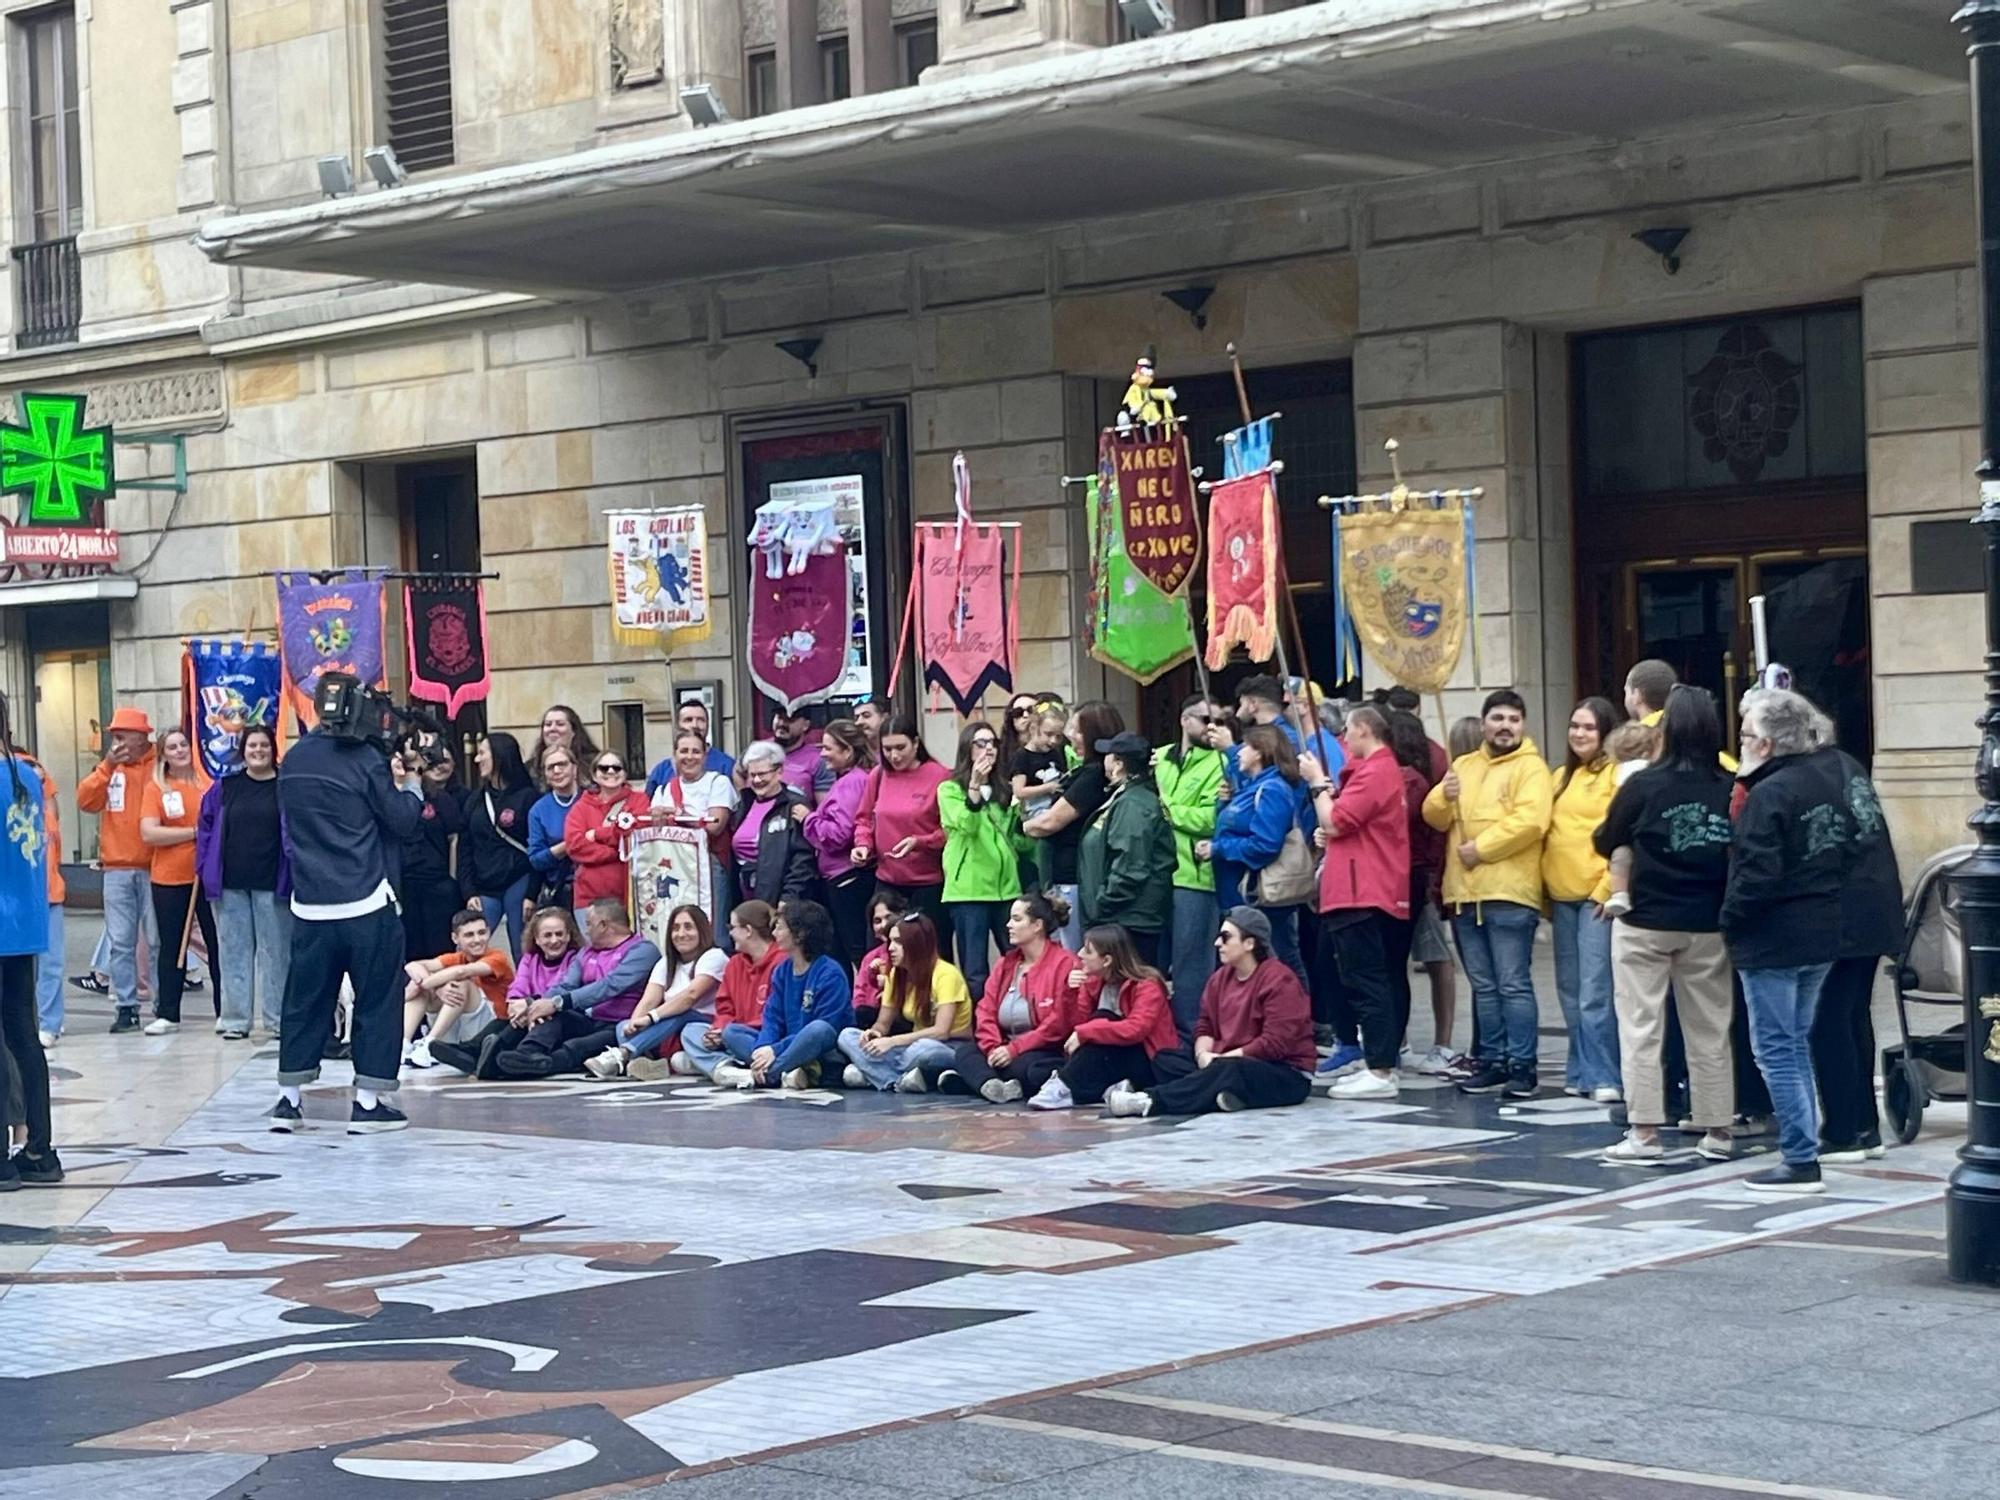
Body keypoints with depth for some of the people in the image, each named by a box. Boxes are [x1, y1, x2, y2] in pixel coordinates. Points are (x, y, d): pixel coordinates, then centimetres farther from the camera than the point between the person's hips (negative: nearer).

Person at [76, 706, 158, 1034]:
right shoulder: (109, 769, 11)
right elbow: (86, 802, 0)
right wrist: (107, 767, -9)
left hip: (154, 868, -4)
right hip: (117, 869, 4)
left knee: (159, 940, 1)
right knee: (120, 943, 4)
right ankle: (125, 1007, 9)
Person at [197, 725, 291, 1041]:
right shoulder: (225, 787, 7)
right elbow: (206, 826, 12)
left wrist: (293, 875, -9)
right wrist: (206, 867, 3)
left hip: (271, 883, -3)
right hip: (232, 884, 3)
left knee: (275, 950, 2)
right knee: (235, 950, 7)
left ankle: (277, 1018, 9)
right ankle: (235, 1019, 13)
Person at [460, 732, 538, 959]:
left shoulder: (527, 796, 0)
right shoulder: (474, 800, 15)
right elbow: (465, 849, 11)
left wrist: (532, 894, -12)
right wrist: (469, 892, 1)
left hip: (519, 885, -4)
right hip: (485, 889, 4)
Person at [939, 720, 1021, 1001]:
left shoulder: (1003, 790, 17)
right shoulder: (950, 789, 2)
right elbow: (966, 826, -14)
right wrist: (975, 785, -21)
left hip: (1005, 886, 5)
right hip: (968, 889, -5)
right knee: (975, 972, -4)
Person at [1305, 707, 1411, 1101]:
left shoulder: (1373, 773, -14)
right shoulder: (1387, 769, 19)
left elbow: (1333, 823, -15)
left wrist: (1318, 783, -3)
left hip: (1361, 897, -11)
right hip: (1383, 894, 11)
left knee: (1365, 982, -11)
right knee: (1385, 981, 12)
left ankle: (1380, 1072, -13)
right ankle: (1382, 1063, 18)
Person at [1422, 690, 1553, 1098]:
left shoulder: (1530, 767, -1)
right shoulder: (1463, 766, 19)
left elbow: (1531, 820, -15)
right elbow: (1435, 817, 16)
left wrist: (1481, 848, -14)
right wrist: (1444, 797, -7)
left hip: (1509, 894, -6)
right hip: (1464, 892, 6)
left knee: (1513, 984, -6)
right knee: (1484, 985, 11)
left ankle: (1522, 1066, -3)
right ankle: (1493, 1062, 17)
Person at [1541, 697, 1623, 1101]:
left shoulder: (1617, 773, -5)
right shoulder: (1562, 777, 19)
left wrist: (1610, 887, -16)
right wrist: (1545, 890, 13)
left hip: (1597, 895, -8)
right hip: (1562, 896, 8)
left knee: (1595, 991, -12)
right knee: (1570, 991, 10)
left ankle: (1602, 1076, -9)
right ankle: (1582, 1072, 16)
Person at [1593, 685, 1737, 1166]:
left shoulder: (1644, 785, -11)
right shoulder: (1730, 788, -6)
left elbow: (1605, 842, 0)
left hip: (1647, 923, -3)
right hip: (1708, 926, 3)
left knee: (1641, 1027, 3)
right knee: (1710, 1030, 11)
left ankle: (1644, 1132, 0)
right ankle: (1717, 1130, 16)